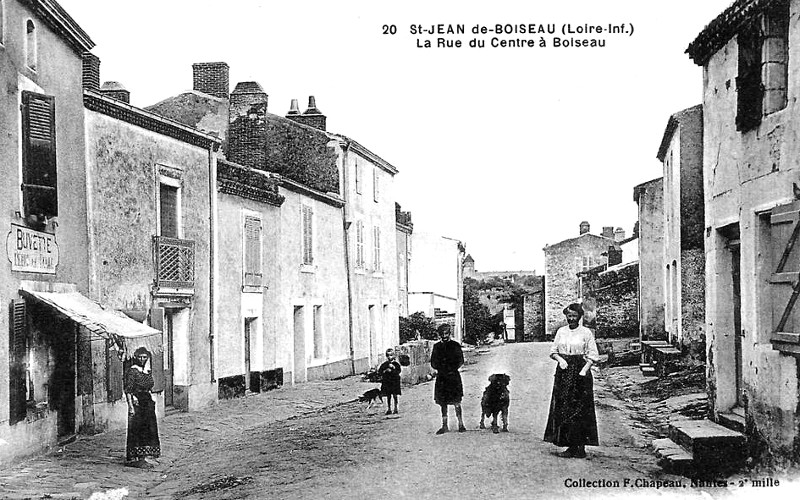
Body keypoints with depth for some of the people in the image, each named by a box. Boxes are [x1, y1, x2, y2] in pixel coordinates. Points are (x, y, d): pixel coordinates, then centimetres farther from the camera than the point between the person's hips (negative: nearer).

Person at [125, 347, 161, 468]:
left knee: (150, 429, 10)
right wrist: (131, 406, -20)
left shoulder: (148, 371, 13)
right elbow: (128, 390, -14)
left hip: (148, 402, 8)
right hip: (137, 403, -8)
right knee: (136, 430, -5)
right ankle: (134, 458, -1)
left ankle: (147, 455, 19)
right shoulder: (132, 371, -9)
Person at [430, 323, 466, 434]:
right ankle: (444, 426, 10)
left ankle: (461, 424, -2)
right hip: (441, 377, 3)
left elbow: (460, 361, 1)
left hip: (453, 376, -3)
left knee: (456, 401, -7)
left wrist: (452, 369, -7)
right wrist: (441, 369, -2)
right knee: (442, 402, 5)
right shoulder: (436, 346, 11)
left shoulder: (455, 345, 2)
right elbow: (433, 363, 11)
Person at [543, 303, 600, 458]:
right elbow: (553, 351, 14)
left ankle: (580, 446, -1)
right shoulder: (561, 331, 11)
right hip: (564, 372, 4)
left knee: (580, 409, -5)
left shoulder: (586, 332, 0)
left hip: (580, 371, -4)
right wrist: (560, 359, -6)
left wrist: (585, 368, -16)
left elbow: (593, 355, -3)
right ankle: (570, 446, 7)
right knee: (563, 409, 1)